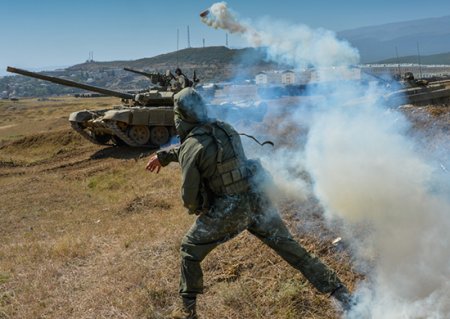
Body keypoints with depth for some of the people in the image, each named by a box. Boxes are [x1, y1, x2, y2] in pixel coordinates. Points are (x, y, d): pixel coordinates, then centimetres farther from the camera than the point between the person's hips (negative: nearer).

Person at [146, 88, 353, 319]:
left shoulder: (190, 148, -14)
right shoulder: (224, 129, 5)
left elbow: (189, 196, -9)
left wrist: (197, 210, 14)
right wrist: (164, 155, 31)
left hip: (229, 211, -5)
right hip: (258, 200, 6)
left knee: (190, 250, 16)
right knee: (290, 248, 16)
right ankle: (339, 292, 19)